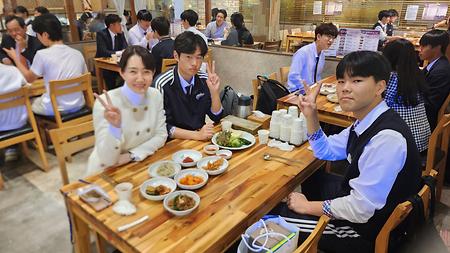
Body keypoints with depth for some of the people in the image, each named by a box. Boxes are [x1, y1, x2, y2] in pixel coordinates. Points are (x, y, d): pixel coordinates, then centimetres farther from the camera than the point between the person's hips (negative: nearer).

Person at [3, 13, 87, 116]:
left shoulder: (42, 54, -12)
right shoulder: (77, 53, -2)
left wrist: (15, 58, 18)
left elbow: (29, 78, 4)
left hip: (54, 109, -5)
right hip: (77, 105, 5)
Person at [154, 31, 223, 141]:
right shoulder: (162, 84, -15)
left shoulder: (205, 80, 0)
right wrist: (196, 135, -24)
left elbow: (216, 117, 4)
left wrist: (214, 92, -12)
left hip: (202, 139, 5)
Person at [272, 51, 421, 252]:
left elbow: (361, 209, -29)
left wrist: (307, 206, -15)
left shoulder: (388, 138, -31)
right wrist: (311, 115, -5)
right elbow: (326, 151, 10)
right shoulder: (365, 122, -4)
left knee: (271, 215, -3)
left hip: (366, 229, -8)